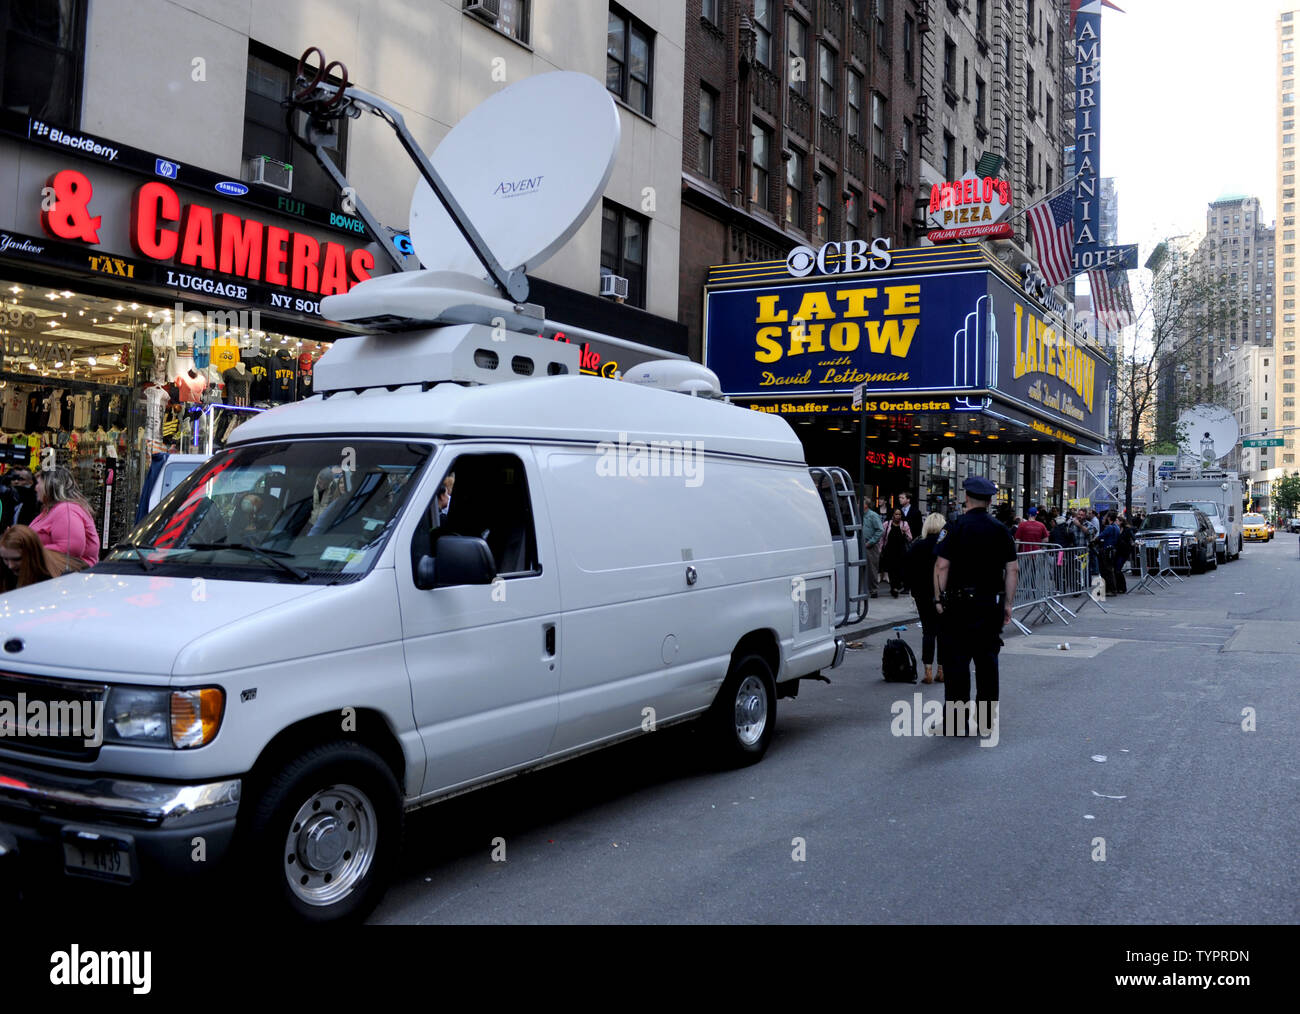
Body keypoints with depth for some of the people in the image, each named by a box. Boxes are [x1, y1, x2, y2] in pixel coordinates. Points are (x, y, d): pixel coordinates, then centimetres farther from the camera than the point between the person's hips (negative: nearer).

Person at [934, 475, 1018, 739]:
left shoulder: (955, 527, -6)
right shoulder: (1000, 530, 5)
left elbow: (942, 566, -10)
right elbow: (1013, 570, 4)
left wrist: (940, 599, -1)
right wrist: (1008, 603, 10)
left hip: (960, 603, -3)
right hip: (991, 605, 4)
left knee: (957, 661, 1)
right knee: (987, 662, 10)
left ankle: (956, 722, 2)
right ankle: (986, 721, 16)